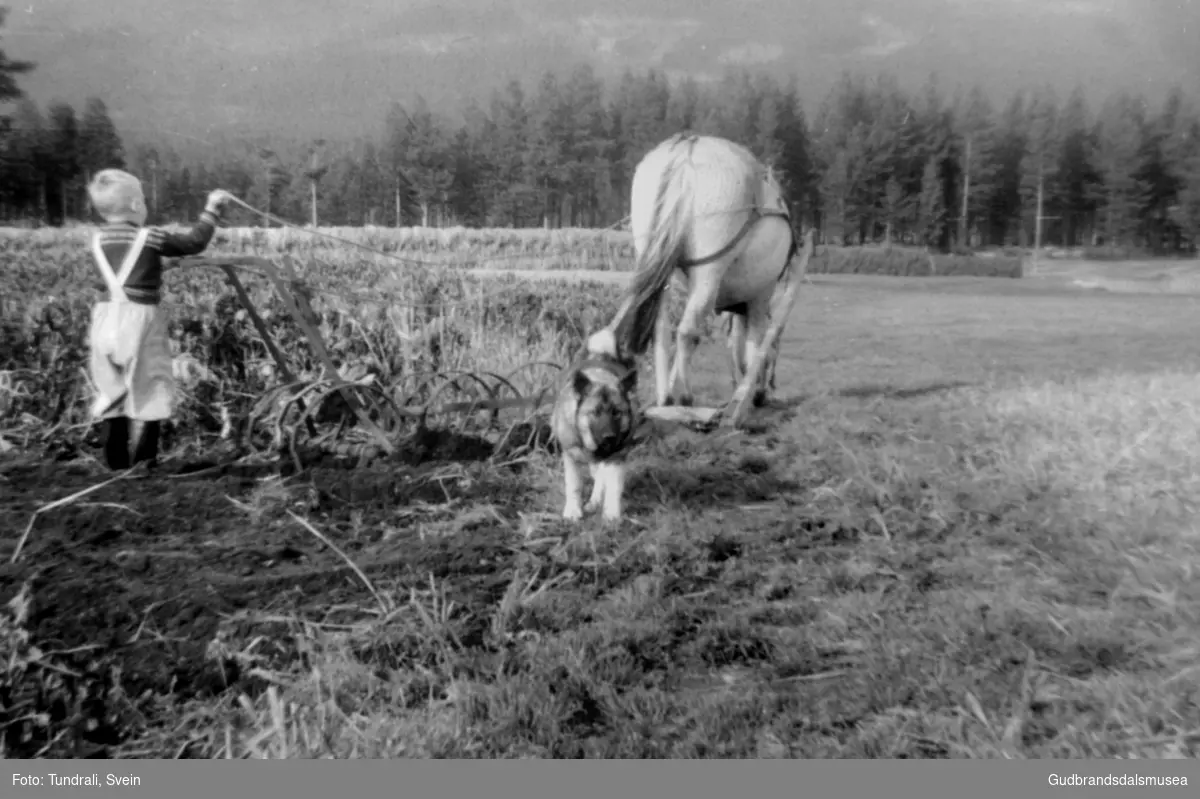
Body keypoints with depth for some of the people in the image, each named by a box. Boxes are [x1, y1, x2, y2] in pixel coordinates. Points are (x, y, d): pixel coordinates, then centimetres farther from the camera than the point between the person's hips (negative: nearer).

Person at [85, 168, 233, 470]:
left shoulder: (99, 241, 7)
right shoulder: (150, 238, -7)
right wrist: (212, 208, 7)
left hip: (108, 318, 5)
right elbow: (195, 243, -3)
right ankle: (143, 461, 2)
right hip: (141, 320, -5)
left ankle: (116, 460, 15)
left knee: (112, 391, 11)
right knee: (148, 389, 3)